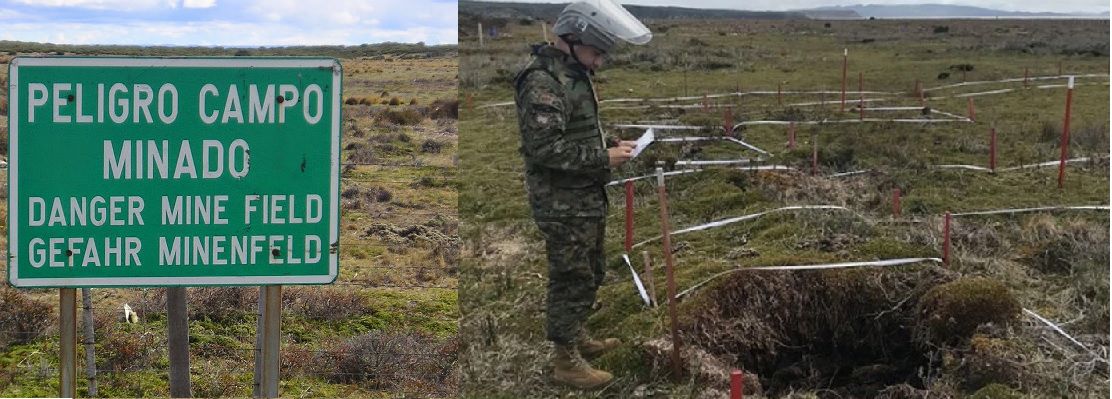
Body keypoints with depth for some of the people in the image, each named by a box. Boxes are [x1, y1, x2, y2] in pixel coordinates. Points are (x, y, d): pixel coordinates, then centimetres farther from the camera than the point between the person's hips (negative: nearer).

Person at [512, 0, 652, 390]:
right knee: (571, 279, 0)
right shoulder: (543, 82, -22)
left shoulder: (574, 73, 10)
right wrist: (603, 158, -21)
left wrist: (611, 142, 5)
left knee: (590, 273, 22)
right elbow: (544, 148, -27)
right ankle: (566, 361, 11)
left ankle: (577, 337, 37)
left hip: (588, 197, 10)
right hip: (563, 203, -10)